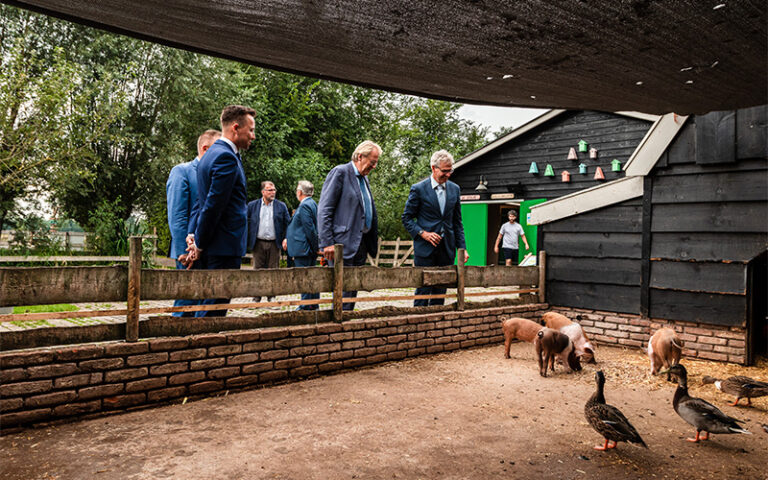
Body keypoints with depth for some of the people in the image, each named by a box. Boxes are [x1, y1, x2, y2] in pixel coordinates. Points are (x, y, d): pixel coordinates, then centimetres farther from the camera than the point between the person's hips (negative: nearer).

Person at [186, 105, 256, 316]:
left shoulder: (213, 153, 19)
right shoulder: (226, 157, -15)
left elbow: (202, 201, 18)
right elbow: (213, 205, -19)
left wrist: (192, 234, 9)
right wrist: (200, 244, -11)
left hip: (216, 248, 10)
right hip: (225, 246, -10)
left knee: (210, 304, 15)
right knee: (215, 306, -4)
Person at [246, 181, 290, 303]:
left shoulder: (281, 206, 6)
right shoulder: (252, 205, 6)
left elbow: (288, 224, 6)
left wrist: (286, 239, -7)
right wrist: (246, 241, -2)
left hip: (274, 243, 0)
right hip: (258, 244, 0)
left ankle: (271, 297, 15)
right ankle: (256, 297, 11)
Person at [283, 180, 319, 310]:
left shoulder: (304, 206, -15)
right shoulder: (312, 204, 16)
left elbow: (310, 229, -19)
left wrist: (315, 247, -15)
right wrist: (288, 238, 19)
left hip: (303, 248, -10)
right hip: (311, 250, 10)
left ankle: (306, 306, -2)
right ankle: (314, 305, 18)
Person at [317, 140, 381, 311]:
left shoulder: (364, 178, 19)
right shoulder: (340, 172, -6)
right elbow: (324, 210, -13)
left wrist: (374, 239, 13)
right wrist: (327, 243, -18)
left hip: (361, 244, 8)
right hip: (343, 244, -8)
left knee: (353, 291, 11)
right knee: (343, 291, -9)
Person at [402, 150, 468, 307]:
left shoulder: (455, 189, 10)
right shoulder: (418, 189, -4)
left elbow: (457, 222, 13)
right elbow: (406, 218, 0)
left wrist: (462, 247, 6)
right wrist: (423, 233, -13)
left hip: (447, 249, 4)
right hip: (426, 247, -4)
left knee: (440, 291, 8)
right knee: (423, 290, -3)